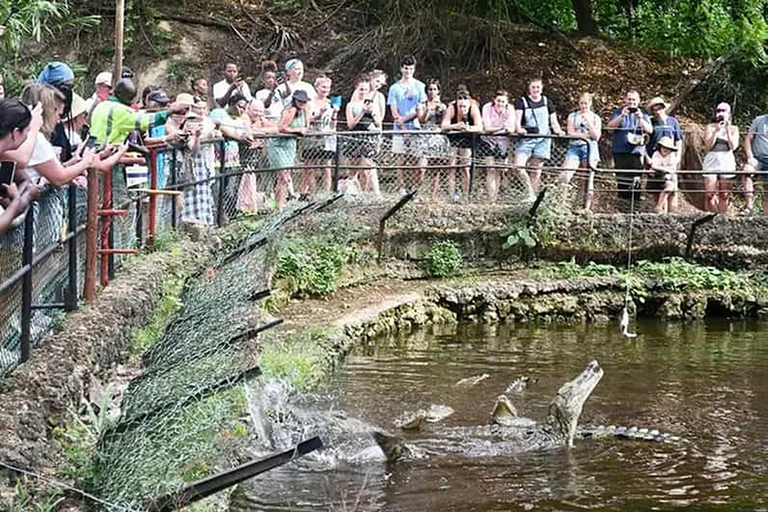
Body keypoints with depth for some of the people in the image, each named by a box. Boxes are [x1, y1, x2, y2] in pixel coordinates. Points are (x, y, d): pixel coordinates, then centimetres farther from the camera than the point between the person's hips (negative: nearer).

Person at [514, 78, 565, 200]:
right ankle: (530, 194, -13)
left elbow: (554, 122, 13)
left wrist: (558, 131, -8)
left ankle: (533, 196, 3)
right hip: (526, 138, -1)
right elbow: (517, 118, -8)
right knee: (519, 165, -20)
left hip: (542, 139, 2)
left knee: (536, 170, -2)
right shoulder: (522, 101, 5)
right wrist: (519, 129, -29)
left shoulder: (547, 103, 14)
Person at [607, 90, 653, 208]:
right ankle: (622, 202, 3)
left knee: (635, 179, -5)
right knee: (621, 179, -1)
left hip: (636, 151, 0)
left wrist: (641, 119, -17)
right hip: (620, 151, 0)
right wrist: (622, 116, -21)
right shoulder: (618, 112, 11)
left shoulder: (642, 114, 13)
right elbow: (611, 126, -6)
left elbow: (650, 130, 0)